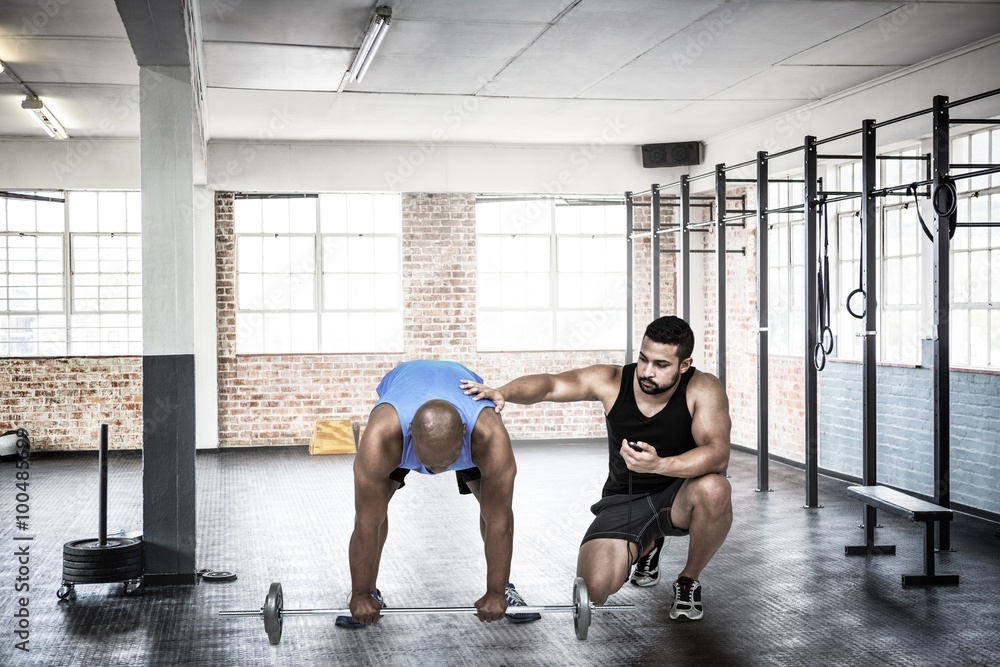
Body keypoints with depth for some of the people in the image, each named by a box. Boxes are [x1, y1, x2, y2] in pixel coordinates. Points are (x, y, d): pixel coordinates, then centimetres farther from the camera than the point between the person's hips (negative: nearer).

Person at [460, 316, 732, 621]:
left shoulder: (703, 389, -19)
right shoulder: (612, 382, -14)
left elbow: (718, 455, -32)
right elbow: (550, 384, -23)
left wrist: (659, 464, -49)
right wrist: (503, 393, -44)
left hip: (677, 494, -1)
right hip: (624, 501, 2)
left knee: (714, 489, -37)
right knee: (594, 587, -20)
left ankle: (689, 581, -7)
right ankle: (644, 547, 19)